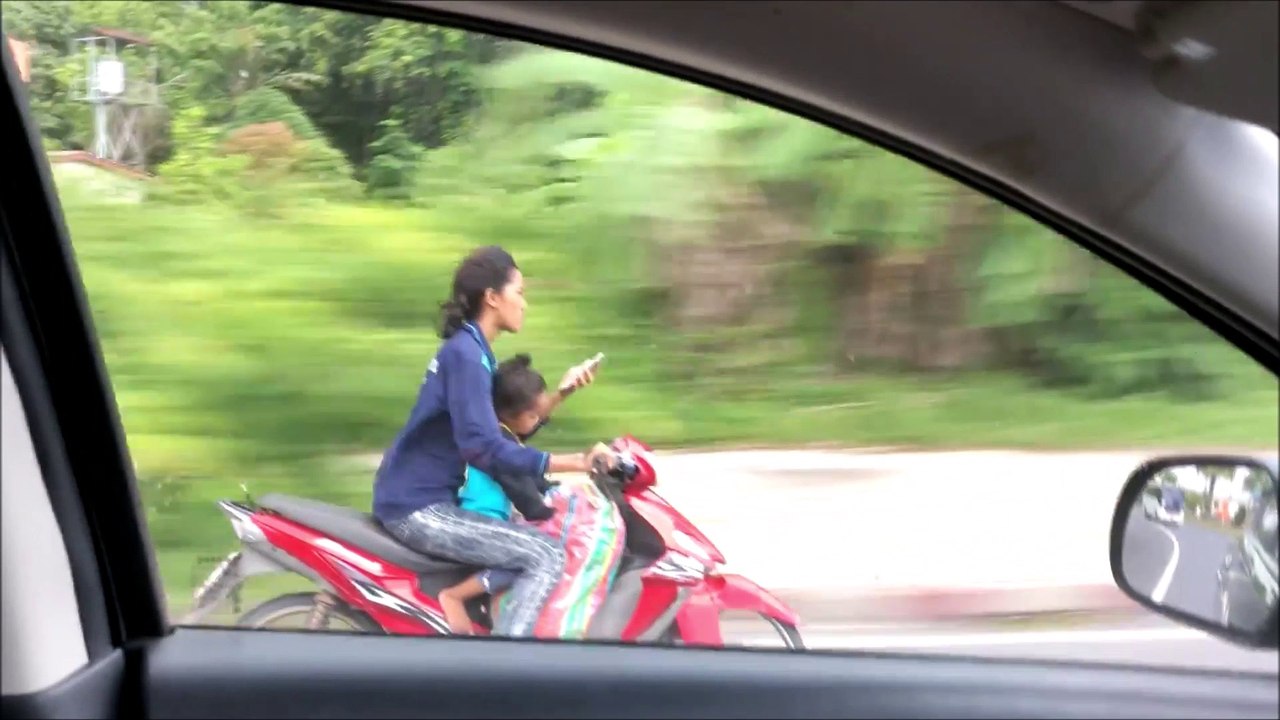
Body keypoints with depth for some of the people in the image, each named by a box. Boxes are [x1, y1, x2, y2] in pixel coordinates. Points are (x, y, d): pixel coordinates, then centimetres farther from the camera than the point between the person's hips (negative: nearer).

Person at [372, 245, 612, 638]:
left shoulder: (470, 351, 14)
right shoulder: (465, 353, -17)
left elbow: (508, 430, 19)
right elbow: (483, 448, -27)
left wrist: (561, 394, 8)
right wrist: (575, 463, -28)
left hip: (426, 500, 10)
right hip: (418, 509, -10)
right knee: (547, 557, -17)